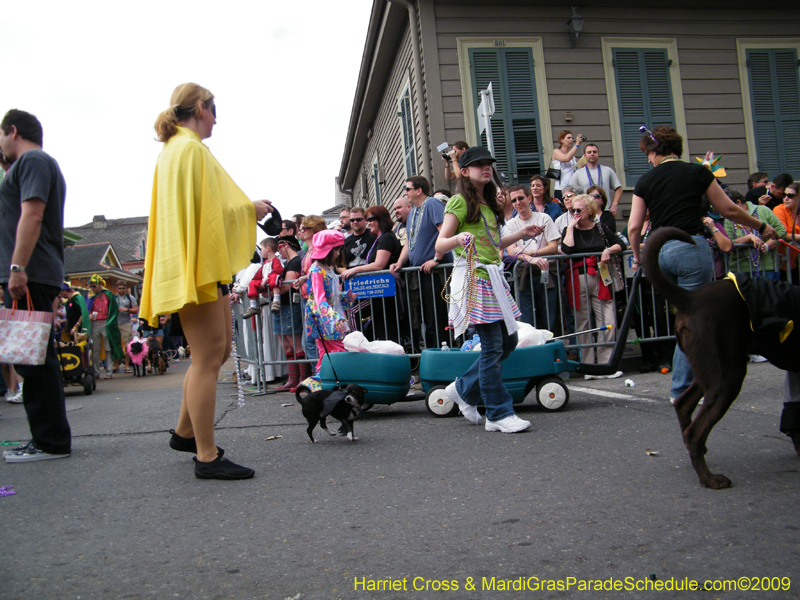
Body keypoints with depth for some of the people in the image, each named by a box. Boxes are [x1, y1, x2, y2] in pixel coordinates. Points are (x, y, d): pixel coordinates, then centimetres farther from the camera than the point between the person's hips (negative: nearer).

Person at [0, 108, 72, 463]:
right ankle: (48, 439, 16)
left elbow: (31, 215, -17)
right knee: (33, 360, 11)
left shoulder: (32, 160, -4)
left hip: (30, 276, -10)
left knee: (34, 360, -9)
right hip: (30, 278, 10)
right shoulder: (33, 163, 27)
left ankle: (51, 442, -6)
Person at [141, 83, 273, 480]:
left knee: (217, 351, 16)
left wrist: (248, 209, 27)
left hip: (192, 266, 11)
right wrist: (250, 210, -6)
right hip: (200, 265, -11)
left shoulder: (174, 149, 23)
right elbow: (201, 210, -16)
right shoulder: (191, 148, -10)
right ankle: (206, 456, -4)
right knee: (209, 357, -9)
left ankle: (185, 432, 25)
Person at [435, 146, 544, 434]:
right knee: (492, 346, -8)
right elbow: (439, 245, -9)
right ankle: (499, 414, 2)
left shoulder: (488, 203, 19)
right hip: (473, 278, -9)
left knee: (509, 340, 9)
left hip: (494, 277, 9)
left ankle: (464, 389, 23)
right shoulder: (460, 202, -5)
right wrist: (459, 238, -28)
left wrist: (521, 234, 21)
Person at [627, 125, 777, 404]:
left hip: (659, 252, 4)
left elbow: (634, 227, 5)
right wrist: (761, 226, 23)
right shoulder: (698, 172, 3)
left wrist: (637, 257, 21)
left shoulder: (645, 181, 8)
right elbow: (728, 209, 8)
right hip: (691, 249, -4)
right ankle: (681, 389, 5)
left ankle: (692, 379, 22)